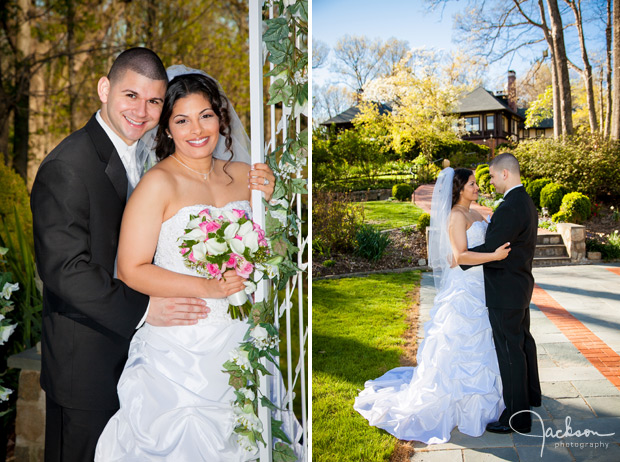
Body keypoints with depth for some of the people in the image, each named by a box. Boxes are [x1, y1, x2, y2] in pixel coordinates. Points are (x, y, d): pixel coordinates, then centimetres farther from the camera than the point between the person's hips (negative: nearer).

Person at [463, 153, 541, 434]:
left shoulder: (510, 208, -24)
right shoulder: (527, 203, 9)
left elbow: (491, 250, -25)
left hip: (506, 291, -10)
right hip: (521, 284, 11)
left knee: (509, 350, -2)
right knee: (523, 340, 24)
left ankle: (517, 417, 9)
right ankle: (530, 394, 43)